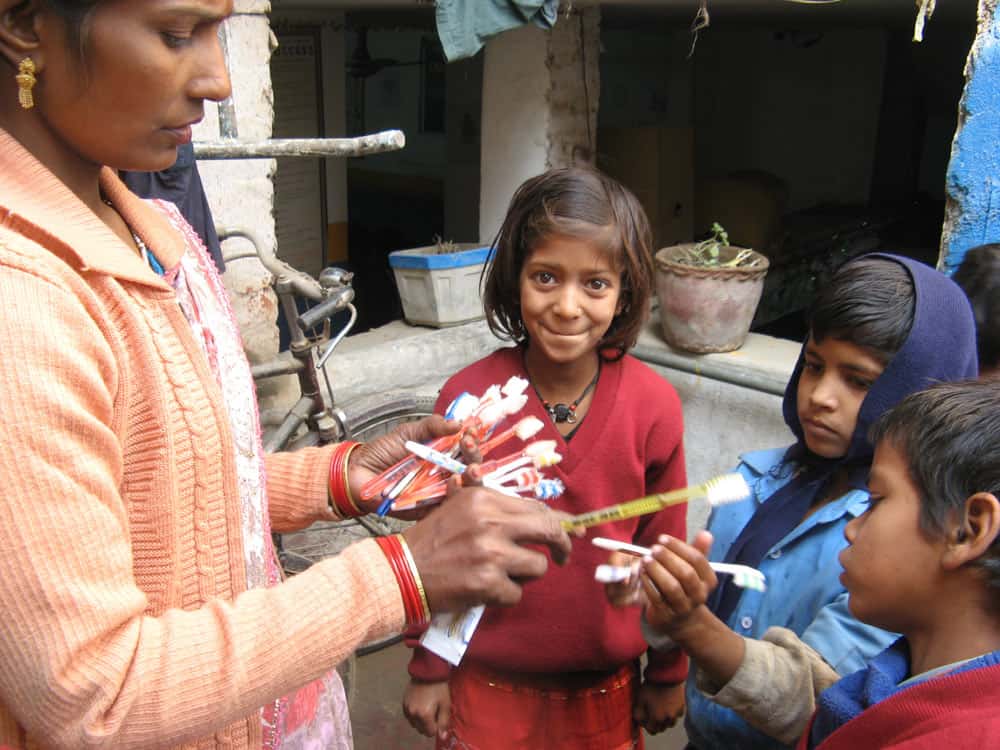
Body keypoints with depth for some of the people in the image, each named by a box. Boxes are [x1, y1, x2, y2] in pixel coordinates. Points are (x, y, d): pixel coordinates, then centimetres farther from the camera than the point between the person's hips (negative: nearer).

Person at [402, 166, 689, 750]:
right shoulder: (467, 397, -16)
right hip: (487, 685, 0)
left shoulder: (655, 405, -14)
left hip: (606, 689, 1)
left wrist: (669, 673, 6)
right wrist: (430, 670, 2)